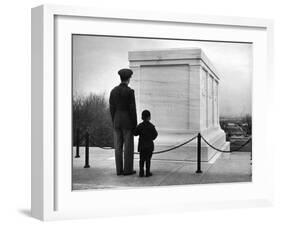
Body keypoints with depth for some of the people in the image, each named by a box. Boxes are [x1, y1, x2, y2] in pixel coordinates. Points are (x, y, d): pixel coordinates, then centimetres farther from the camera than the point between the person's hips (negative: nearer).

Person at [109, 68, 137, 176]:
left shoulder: (113, 91, 5)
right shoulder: (130, 91, -12)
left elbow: (112, 108, 6)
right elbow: (132, 109, -12)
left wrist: (114, 123, 14)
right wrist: (135, 124, -5)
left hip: (117, 122, 5)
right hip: (127, 121, -5)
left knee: (118, 146, 7)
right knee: (128, 146, 1)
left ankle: (119, 170, 8)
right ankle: (128, 169, 3)